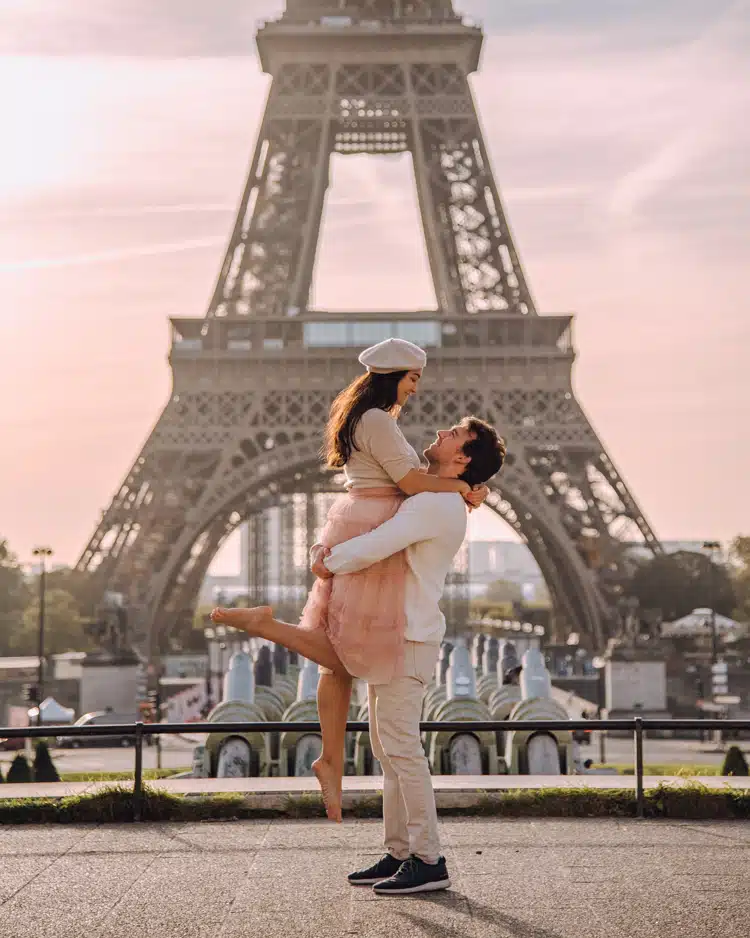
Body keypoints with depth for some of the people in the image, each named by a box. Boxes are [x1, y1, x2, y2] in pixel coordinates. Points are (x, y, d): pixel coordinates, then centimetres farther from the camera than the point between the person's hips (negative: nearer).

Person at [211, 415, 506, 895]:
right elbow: (382, 542, 27)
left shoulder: (436, 504, -17)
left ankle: (429, 862, -6)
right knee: (389, 749, 12)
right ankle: (400, 854, 16)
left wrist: (331, 563, -7)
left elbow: (372, 548, -26)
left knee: (401, 748, -10)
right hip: (389, 638, 10)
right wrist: (335, 554, 7)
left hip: (407, 640, -10)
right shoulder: (433, 503, 17)